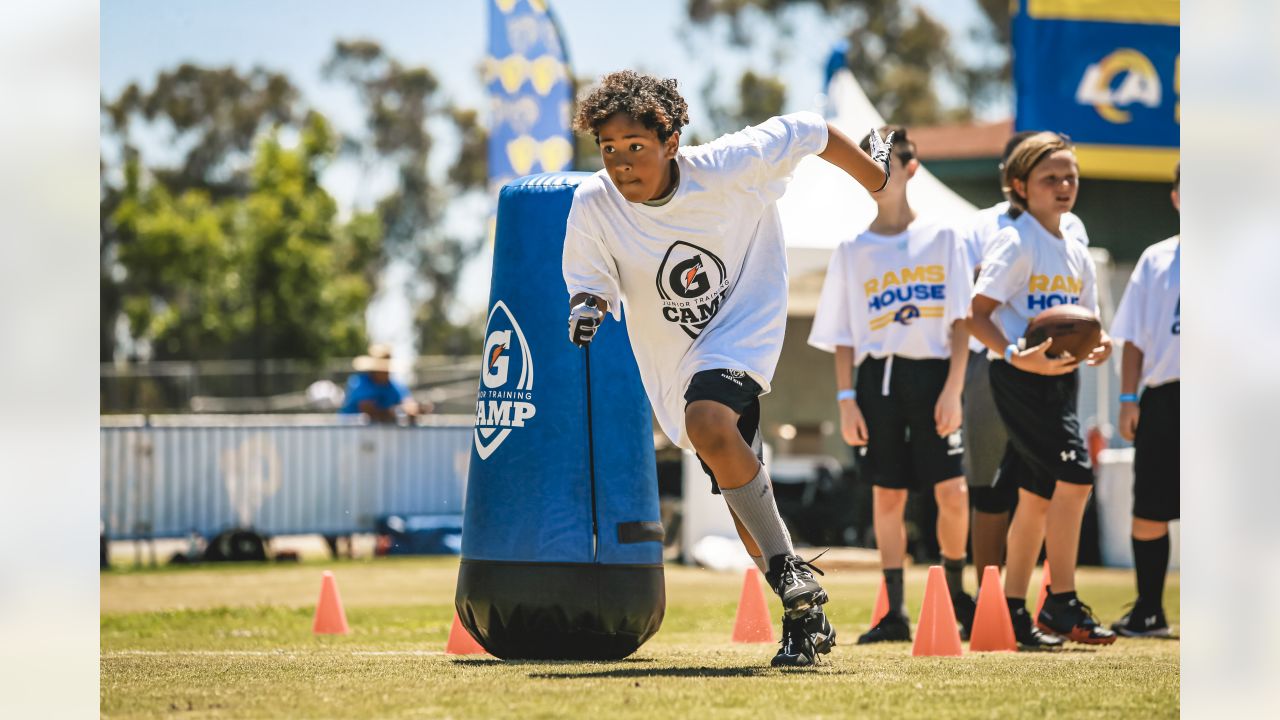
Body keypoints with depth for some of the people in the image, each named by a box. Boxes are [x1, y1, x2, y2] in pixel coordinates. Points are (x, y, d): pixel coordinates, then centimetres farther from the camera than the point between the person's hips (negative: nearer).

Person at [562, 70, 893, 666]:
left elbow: (808, 133, -6)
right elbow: (590, 283, -2)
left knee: (707, 423, -34)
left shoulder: (728, 168, -21)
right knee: (745, 507, 5)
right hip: (676, 365, 4)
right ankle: (805, 618, 23)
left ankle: (789, 572, -25)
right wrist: (586, 309, -27)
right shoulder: (593, 206, -15)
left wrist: (878, 179, 9)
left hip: (746, 328, -4)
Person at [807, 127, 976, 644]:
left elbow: (962, 320, 2)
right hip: (878, 377, 1)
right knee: (887, 496, 1)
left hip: (933, 373, -1)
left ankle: (955, 592, 16)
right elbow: (842, 336, 9)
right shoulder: (852, 251, 9)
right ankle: (894, 613, 4)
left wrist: (953, 388, -7)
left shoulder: (943, 239, 6)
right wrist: (846, 399, -1)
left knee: (952, 492, -7)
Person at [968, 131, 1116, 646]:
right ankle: (1062, 604, -10)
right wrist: (1017, 355, -29)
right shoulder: (1016, 241, -9)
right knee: (1074, 475, -17)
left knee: (1039, 495, 9)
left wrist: (1098, 344, -3)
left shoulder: (1076, 252, 15)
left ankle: (1014, 612, 15)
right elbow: (977, 315, -14)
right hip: (1019, 377, -8)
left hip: (1061, 377, 8)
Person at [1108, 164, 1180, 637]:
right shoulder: (1156, 260, 12)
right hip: (1163, 398, 3)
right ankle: (1148, 611, 17)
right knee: (1148, 512, 5)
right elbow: (1134, 337, 11)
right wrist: (1128, 398, 2)